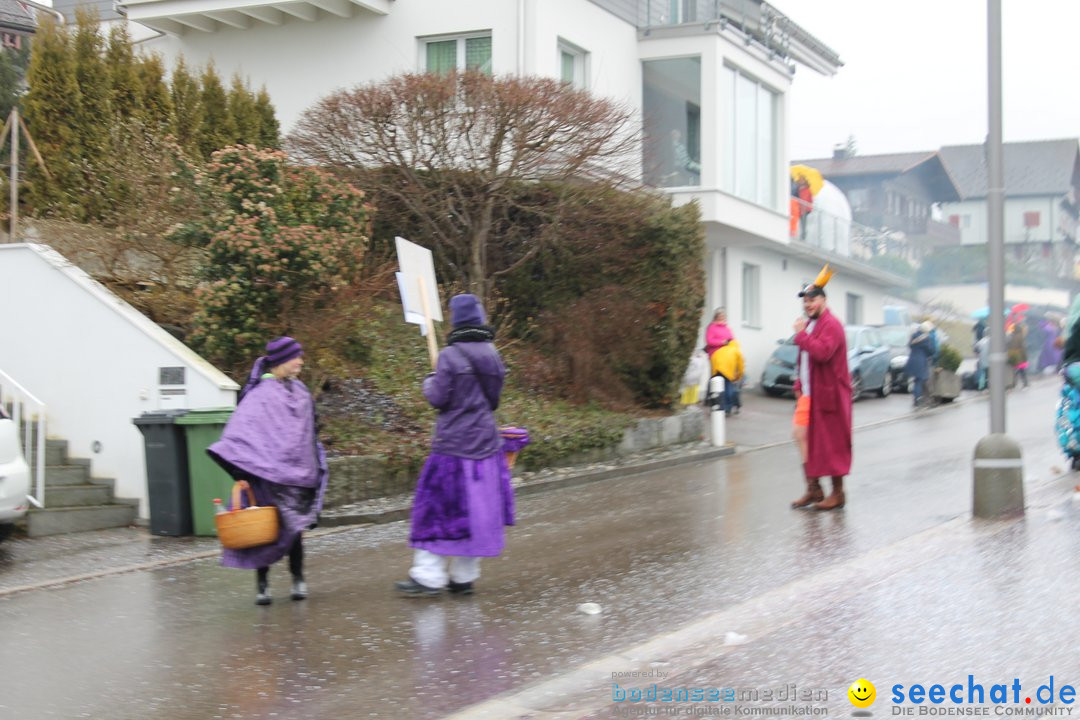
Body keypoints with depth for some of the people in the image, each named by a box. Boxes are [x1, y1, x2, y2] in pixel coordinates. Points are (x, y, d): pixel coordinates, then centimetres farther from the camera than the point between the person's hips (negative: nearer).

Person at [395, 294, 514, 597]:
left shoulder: (450, 356, -14)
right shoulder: (491, 354, 7)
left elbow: (438, 398, -12)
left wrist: (429, 382, 8)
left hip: (453, 444, -6)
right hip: (485, 443, 6)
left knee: (439, 506, -1)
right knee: (475, 510, 10)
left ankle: (428, 577, -2)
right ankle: (463, 577, 15)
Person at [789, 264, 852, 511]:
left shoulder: (831, 324, -13)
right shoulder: (808, 324, 17)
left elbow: (822, 352, -29)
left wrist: (801, 334, -20)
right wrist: (799, 385, 16)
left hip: (828, 394, -9)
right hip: (808, 394, 9)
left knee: (832, 443, -2)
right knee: (803, 436, 6)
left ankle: (838, 493, 6)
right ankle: (813, 489, 15)